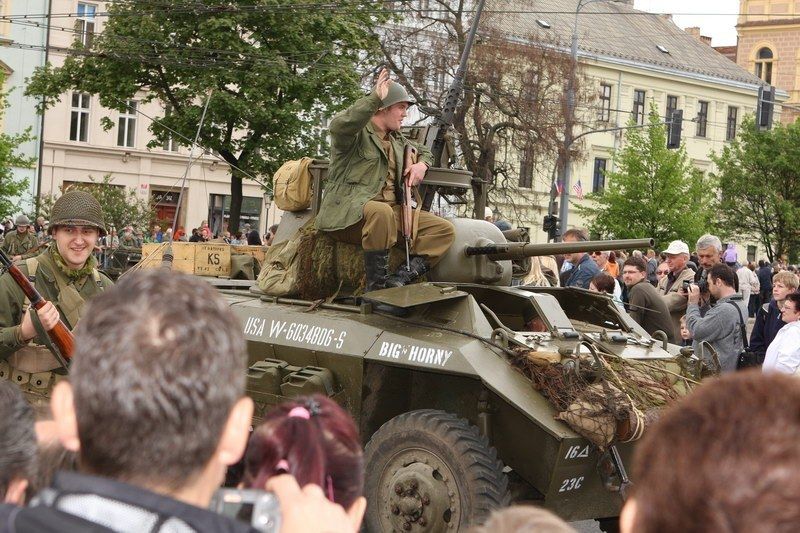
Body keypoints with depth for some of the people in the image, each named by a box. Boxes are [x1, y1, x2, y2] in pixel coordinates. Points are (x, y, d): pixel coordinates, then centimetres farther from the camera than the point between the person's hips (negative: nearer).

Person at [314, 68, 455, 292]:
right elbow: (339, 125, -23)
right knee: (381, 212, -43)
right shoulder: (357, 133, 2)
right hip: (350, 211, -8)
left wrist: (421, 164, 18)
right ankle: (377, 284, -31)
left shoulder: (396, 140, 27)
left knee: (445, 230, -9)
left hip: (393, 210, 8)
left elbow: (424, 151, 43)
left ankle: (401, 278, -25)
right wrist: (375, 98, -20)